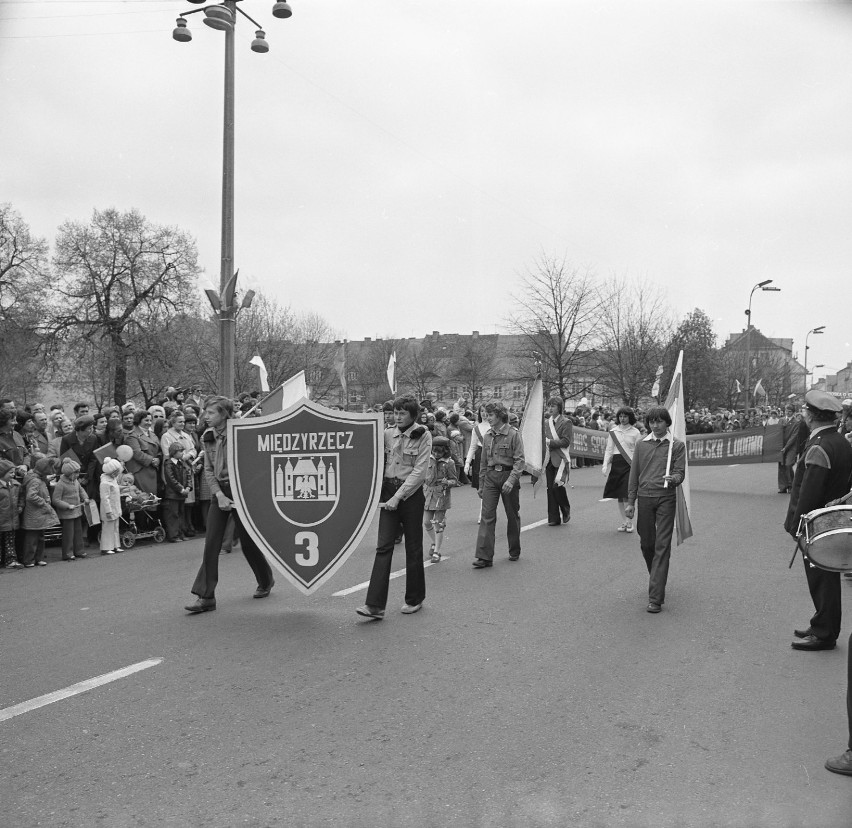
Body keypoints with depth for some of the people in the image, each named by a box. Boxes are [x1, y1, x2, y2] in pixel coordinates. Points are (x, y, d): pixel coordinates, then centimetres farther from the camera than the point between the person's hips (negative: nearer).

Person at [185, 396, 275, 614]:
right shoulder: (207, 437, 3)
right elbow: (208, 470, 4)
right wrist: (219, 495, -10)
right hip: (218, 492, 5)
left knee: (248, 541, 7)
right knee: (211, 544, -4)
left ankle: (266, 580, 33)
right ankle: (206, 597, -3)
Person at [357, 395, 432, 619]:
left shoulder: (423, 435, -6)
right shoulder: (387, 434, 6)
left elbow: (419, 471, -12)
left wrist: (398, 496, -16)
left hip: (411, 493, -3)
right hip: (388, 491, 3)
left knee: (413, 548, 7)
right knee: (383, 547, -4)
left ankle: (415, 599, 24)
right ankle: (375, 605, -6)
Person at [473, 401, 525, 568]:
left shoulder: (514, 434, -8)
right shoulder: (488, 436, 8)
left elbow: (519, 460, -13)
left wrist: (511, 480, -24)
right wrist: (481, 484, 15)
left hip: (508, 475, -4)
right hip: (490, 477, 4)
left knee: (513, 516, 10)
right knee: (487, 515, -6)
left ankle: (514, 551, 27)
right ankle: (484, 556, -9)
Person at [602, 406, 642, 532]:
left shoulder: (635, 432, 2)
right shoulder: (613, 431, 9)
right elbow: (609, 449, 9)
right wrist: (605, 465, -1)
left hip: (629, 463, -3)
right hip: (616, 463, 3)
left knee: (626, 494, -11)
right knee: (619, 495, 6)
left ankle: (629, 522, -2)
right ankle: (623, 522, 13)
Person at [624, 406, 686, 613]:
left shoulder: (677, 445, 1)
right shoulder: (641, 444, 9)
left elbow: (680, 472, -4)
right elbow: (634, 474, 11)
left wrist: (673, 478, -27)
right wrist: (630, 502, 8)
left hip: (666, 498, -3)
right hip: (644, 497, 3)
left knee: (662, 546, -7)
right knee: (646, 543, 10)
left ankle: (656, 598, -8)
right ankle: (656, 578, 37)